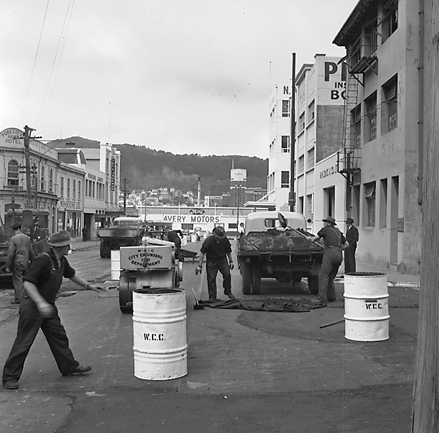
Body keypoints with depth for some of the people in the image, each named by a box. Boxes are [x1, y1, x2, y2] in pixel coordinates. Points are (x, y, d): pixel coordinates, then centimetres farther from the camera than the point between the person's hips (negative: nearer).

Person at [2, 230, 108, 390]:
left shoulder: (62, 261, 5)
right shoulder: (43, 260, -23)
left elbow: (71, 274, 25)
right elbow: (27, 282, -25)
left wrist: (88, 285, 26)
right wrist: (40, 303, -33)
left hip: (48, 306, 9)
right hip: (32, 305, -9)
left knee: (59, 336, 14)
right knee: (24, 341, -3)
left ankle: (69, 367, 27)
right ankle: (10, 377, 8)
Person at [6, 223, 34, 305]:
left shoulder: (13, 239, -11)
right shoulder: (27, 238, 4)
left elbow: (10, 254, -13)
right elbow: (31, 252, 9)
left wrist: (8, 265, -7)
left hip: (17, 262, -5)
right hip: (26, 262, 5)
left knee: (17, 280, 1)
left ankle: (17, 299, 4)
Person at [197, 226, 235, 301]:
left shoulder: (225, 240, -9)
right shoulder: (208, 240, -18)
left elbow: (228, 251, 8)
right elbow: (202, 253, -13)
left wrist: (231, 261, 10)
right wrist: (200, 265, -13)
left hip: (222, 260, 2)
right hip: (211, 261, -2)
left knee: (227, 274, -10)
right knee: (211, 279, -3)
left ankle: (228, 292, 10)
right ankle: (212, 297, 8)